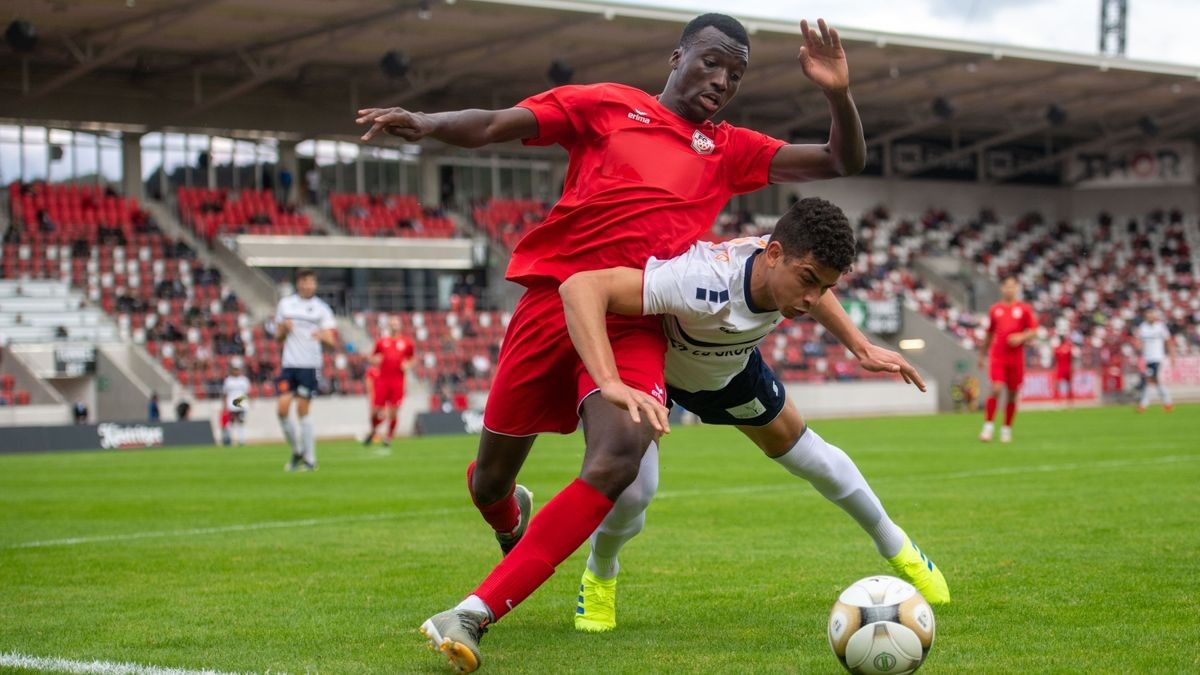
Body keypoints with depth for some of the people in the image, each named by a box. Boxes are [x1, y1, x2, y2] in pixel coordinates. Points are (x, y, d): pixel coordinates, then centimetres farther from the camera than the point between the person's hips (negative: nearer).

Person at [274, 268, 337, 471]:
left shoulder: (321, 308, 2)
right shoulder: (285, 304, 11)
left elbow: (332, 341, -3)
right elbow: (278, 337, 17)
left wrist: (324, 337, -25)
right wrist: (284, 329, -5)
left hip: (310, 365, -3)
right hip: (289, 363, 3)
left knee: (302, 411, -4)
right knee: (282, 409, -7)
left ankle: (310, 460, 5)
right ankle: (297, 451, 14)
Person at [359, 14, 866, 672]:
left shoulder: (730, 151, 19)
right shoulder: (607, 105, 10)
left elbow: (843, 162, 18)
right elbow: (494, 125, 2)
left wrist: (837, 94, -1)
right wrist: (427, 122, -19)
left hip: (635, 327, 1)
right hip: (554, 298, -1)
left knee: (621, 452, -29)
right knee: (491, 479, 6)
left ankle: (473, 614, -29)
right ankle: (513, 520, 49)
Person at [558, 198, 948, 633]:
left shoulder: (796, 264, -27)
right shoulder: (705, 285, -49)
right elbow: (580, 286, -59)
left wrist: (861, 348, -3)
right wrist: (611, 384, -68)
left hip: (729, 365, 5)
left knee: (804, 453, 11)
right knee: (631, 489, -22)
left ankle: (896, 548, 38)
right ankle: (599, 578, 14)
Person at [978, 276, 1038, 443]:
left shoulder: (1024, 309, 5)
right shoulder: (995, 310, 10)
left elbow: (1034, 331, 4)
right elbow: (989, 335, 19)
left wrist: (1021, 337, -16)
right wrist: (981, 355, 22)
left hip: (1016, 358, 0)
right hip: (997, 357, 0)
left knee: (1012, 395, 4)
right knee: (996, 389, -16)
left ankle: (1007, 429, 16)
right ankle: (988, 426, -10)